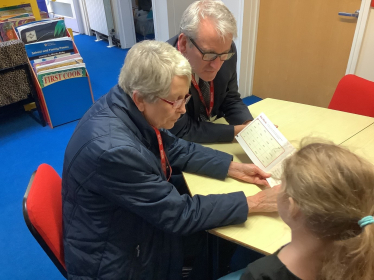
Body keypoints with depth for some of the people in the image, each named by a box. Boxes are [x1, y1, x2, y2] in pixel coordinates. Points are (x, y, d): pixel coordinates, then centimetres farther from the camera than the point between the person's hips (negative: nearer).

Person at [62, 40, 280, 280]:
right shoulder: (114, 149, -36)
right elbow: (180, 214, -27)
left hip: (134, 224, 7)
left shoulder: (132, 108, -12)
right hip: (114, 260, -6)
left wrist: (233, 168, -4)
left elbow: (175, 149, 4)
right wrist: (254, 202, -19)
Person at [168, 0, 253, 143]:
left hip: (214, 128, 5)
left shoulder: (226, 51, -13)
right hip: (178, 144, -4)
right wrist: (239, 131, -21)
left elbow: (230, 100, 1)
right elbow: (183, 131, -20)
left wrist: (250, 126, -15)